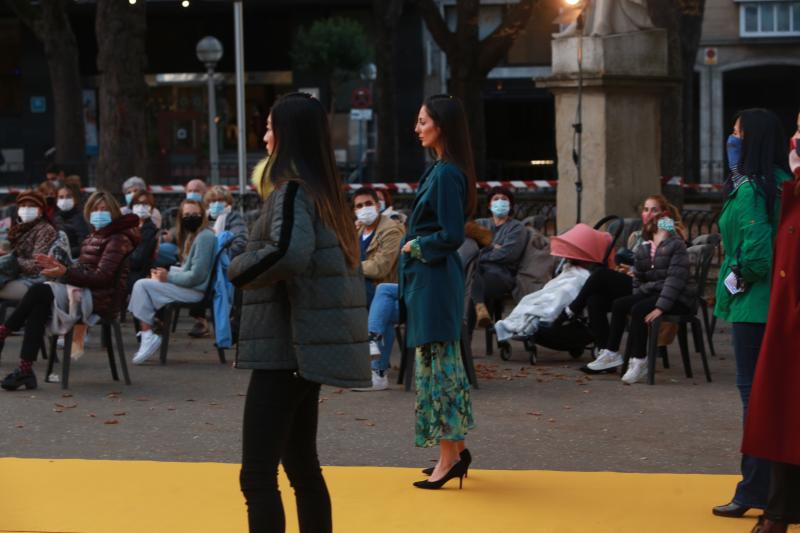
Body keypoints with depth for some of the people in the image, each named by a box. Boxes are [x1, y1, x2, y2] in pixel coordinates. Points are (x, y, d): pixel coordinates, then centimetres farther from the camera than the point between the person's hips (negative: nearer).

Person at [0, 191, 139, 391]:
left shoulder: (117, 239, -6)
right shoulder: (93, 237, 22)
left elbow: (101, 276, -16)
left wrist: (66, 272, -24)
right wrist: (59, 266, 1)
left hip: (100, 298, -8)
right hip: (83, 292, 8)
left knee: (39, 292, -24)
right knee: (38, 308, -21)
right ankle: (25, 370, -29)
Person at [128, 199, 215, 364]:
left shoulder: (204, 237, -15)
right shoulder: (192, 235, 17)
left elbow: (196, 275, -20)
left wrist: (169, 277, -11)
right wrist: (167, 272, 3)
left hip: (195, 291, -10)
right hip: (190, 287, 10)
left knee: (142, 285, -12)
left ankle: (148, 336, -10)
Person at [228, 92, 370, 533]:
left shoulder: (292, 190, -13)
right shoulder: (326, 191, 13)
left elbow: (289, 253, -30)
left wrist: (238, 269, -14)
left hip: (285, 347, -10)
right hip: (308, 345, 10)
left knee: (257, 475, -9)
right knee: (301, 464, 17)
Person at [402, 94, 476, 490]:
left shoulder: (447, 174, -17)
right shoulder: (439, 170, 13)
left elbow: (451, 236, -21)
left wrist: (415, 247, -9)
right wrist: (416, 246, 7)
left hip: (434, 279, -10)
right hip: (428, 278, 10)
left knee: (437, 361, -6)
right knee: (440, 361, 14)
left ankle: (449, 456, -1)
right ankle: (456, 449, 21)